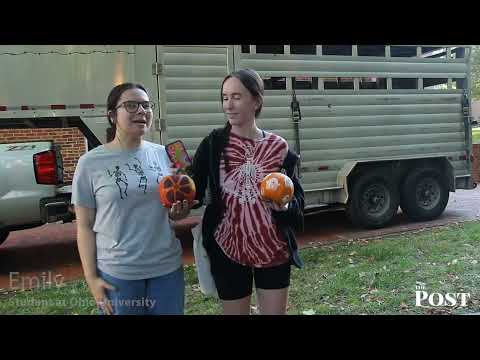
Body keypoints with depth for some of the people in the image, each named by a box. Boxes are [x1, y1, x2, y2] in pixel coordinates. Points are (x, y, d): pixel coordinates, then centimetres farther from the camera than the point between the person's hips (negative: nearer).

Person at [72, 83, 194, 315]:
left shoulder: (164, 154, 2)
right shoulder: (91, 163, -7)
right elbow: (85, 225, -3)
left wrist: (179, 212, -9)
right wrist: (91, 277, -7)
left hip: (168, 267, 3)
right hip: (116, 273, -3)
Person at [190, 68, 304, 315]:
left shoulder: (279, 147, -2)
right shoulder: (213, 144, -5)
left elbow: (297, 197, 3)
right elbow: (195, 191, -9)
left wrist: (284, 205, -18)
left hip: (273, 250, 1)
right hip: (228, 250, -1)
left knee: (276, 312, 14)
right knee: (235, 312, 14)